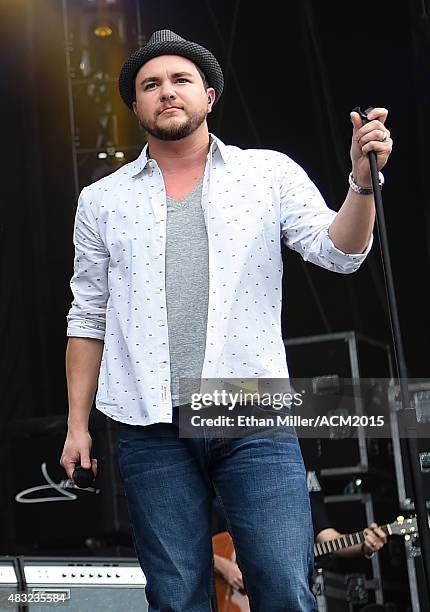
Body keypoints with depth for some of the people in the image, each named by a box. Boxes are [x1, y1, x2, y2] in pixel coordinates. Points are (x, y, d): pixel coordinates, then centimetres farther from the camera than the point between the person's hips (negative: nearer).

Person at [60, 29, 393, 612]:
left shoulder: (271, 173, 10)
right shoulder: (102, 200, 13)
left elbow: (339, 252, 2)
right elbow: (88, 319, 14)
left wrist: (362, 179, -16)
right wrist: (77, 424, 9)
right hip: (152, 428, 1)